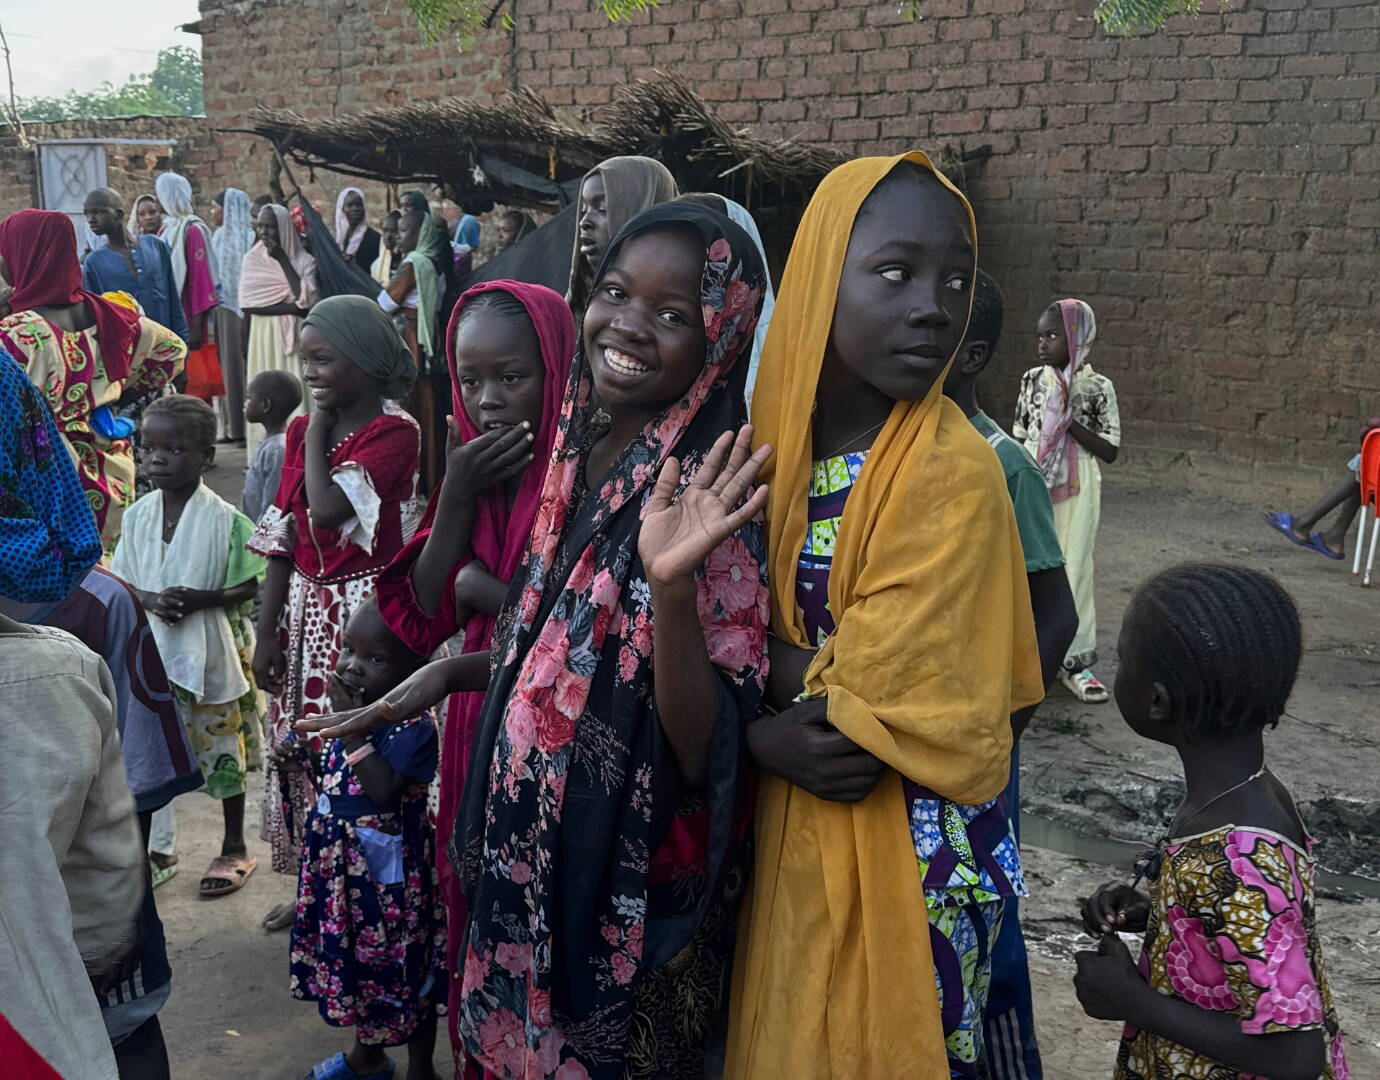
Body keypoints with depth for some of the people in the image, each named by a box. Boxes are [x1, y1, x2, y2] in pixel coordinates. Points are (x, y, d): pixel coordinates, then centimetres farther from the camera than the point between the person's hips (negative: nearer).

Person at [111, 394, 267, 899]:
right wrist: (151, 599, -15)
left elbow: (251, 584, -8)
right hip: (150, 651, 4)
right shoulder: (138, 515, 2)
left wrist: (202, 599, -22)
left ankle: (234, 848, 24)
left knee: (223, 751, 8)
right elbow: (119, 582, 6)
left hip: (211, 652, -4)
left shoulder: (224, 519, -11)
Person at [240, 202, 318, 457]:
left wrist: (282, 259, -10)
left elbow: (306, 300, -15)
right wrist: (289, 307, -10)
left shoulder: (303, 261, 1)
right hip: (262, 339, 2)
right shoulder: (252, 259, 8)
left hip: (293, 339, -2)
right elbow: (248, 304, 0)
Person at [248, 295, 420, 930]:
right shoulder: (303, 432, 8)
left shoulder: (395, 432, -13)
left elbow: (327, 508, -26)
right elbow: (283, 539, 8)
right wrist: (266, 633, 6)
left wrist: (318, 431, -12)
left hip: (363, 610, -7)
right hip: (306, 608, 7)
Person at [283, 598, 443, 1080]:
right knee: (357, 957, 23)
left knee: (402, 969, 8)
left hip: (388, 869, -8)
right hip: (343, 863, 8)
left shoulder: (414, 728, -23)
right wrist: (304, 761, -2)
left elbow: (386, 790, -33)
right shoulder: (358, 709, 2)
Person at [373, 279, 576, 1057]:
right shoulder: (473, 469, 6)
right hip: (480, 718, 7)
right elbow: (426, 614, 0)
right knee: (478, 920, 18)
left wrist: (488, 593, -12)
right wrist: (456, 501, -13)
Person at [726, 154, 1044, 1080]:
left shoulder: (953, 474, -20)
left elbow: (867, 703, -21)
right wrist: (770, 740, -16)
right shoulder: (782, 441, -3)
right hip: (788, 834, 6)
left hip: (909, 857, -5)